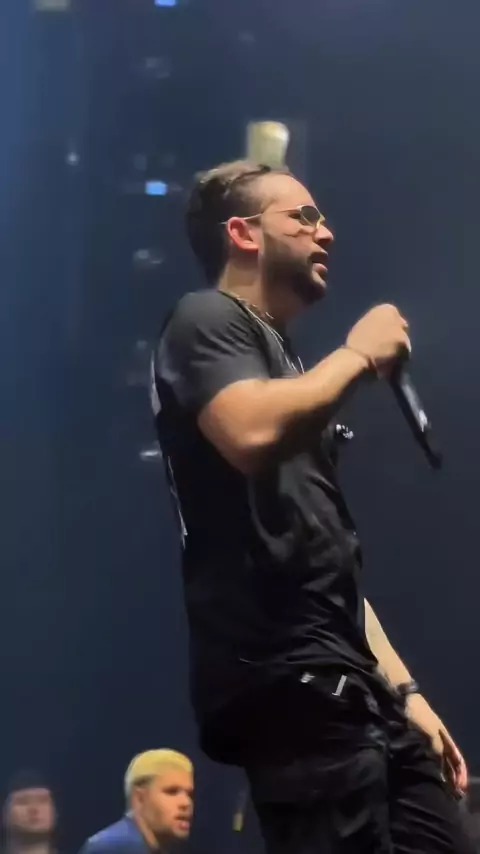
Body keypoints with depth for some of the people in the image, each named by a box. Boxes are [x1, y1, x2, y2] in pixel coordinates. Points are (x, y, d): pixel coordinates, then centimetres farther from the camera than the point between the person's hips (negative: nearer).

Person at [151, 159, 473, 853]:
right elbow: (252, 433, -22)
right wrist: (359, 355, -6)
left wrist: (402, 687, 20)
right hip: (290, 677, -9)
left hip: (349, 683, 9)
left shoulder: (280, 358, 28)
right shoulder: (206, 321, 1)